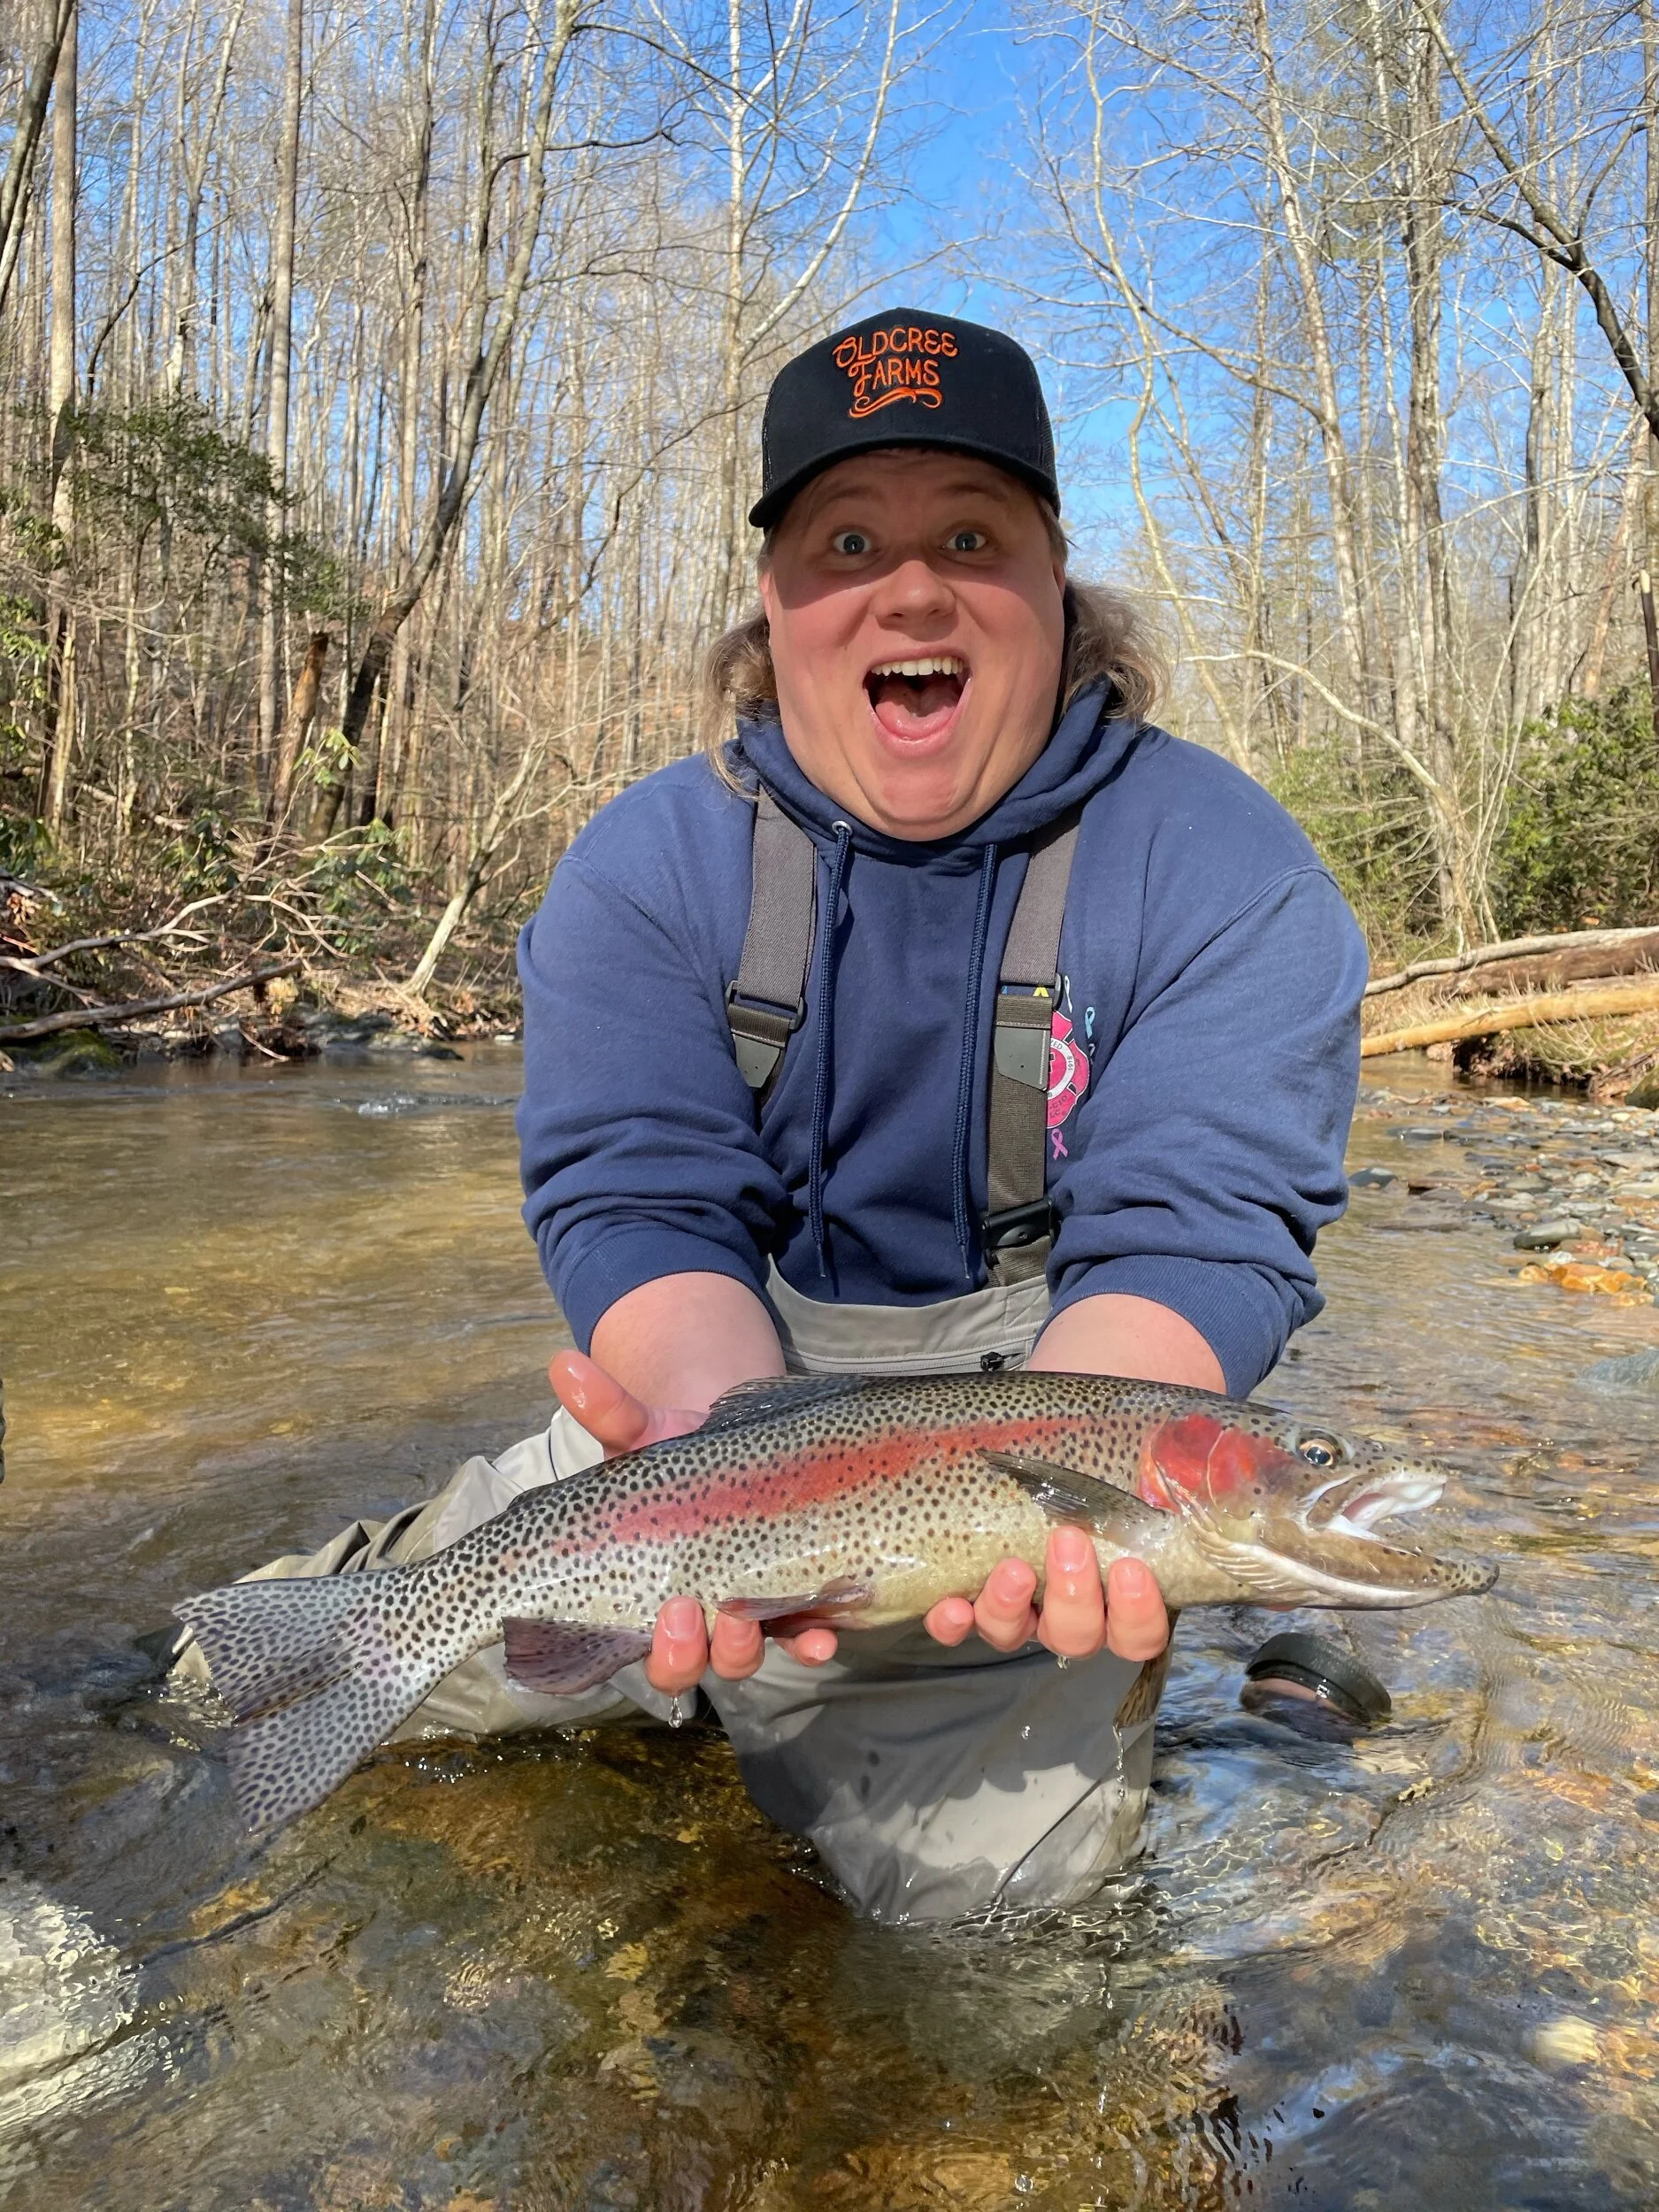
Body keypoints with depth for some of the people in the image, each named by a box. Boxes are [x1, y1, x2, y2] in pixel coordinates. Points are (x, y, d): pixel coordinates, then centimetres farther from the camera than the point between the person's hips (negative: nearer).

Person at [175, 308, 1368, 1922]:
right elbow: (641, 1206, -15)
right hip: (735, 1368, 2)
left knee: (985, 1857, -14)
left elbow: (1196, 1236, -19)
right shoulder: (648, 866, -7)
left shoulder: (1223, 872, -12)